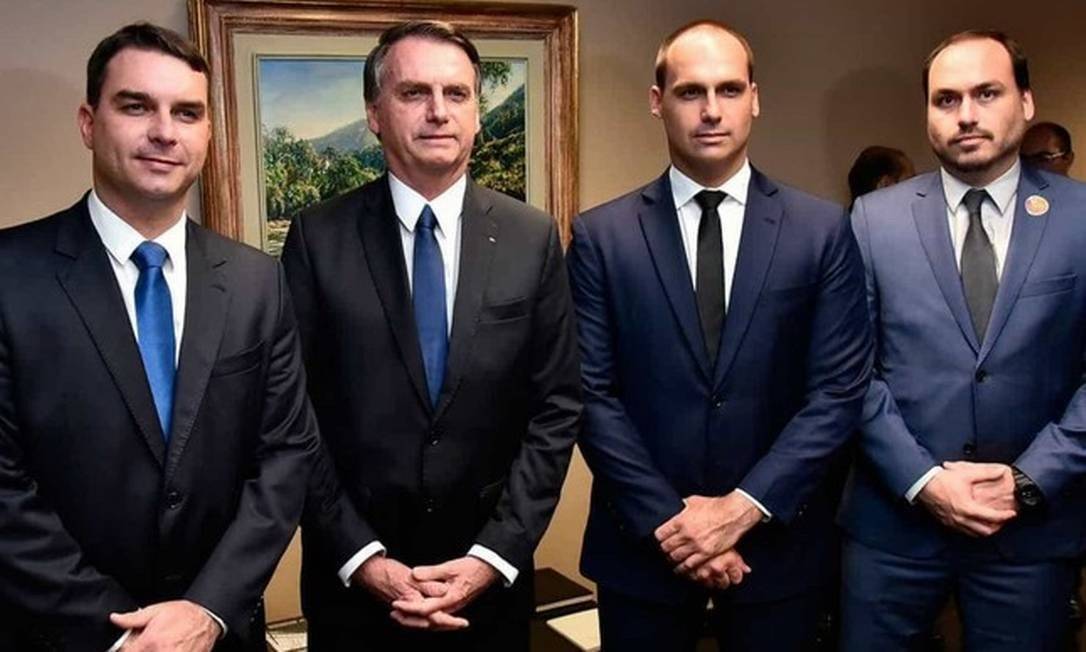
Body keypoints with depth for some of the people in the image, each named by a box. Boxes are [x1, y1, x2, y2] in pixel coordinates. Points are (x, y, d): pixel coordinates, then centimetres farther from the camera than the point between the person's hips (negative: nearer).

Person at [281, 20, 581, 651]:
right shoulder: (318, 237, -5)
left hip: (491, 571, 1)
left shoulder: (533, 238, -2)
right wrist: (361, 557, -11)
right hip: (353, 575, -1)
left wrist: (494, 555, -9)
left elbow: (557, 407, -2)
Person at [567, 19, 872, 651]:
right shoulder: (601, 235, -2)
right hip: (643, 544, 0)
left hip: (780, 544, 1)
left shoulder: (823, 229, -1)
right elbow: (593, 395, -5)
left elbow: (840, 389, -5)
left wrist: (745, 506, -12)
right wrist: (669, 520, -11)